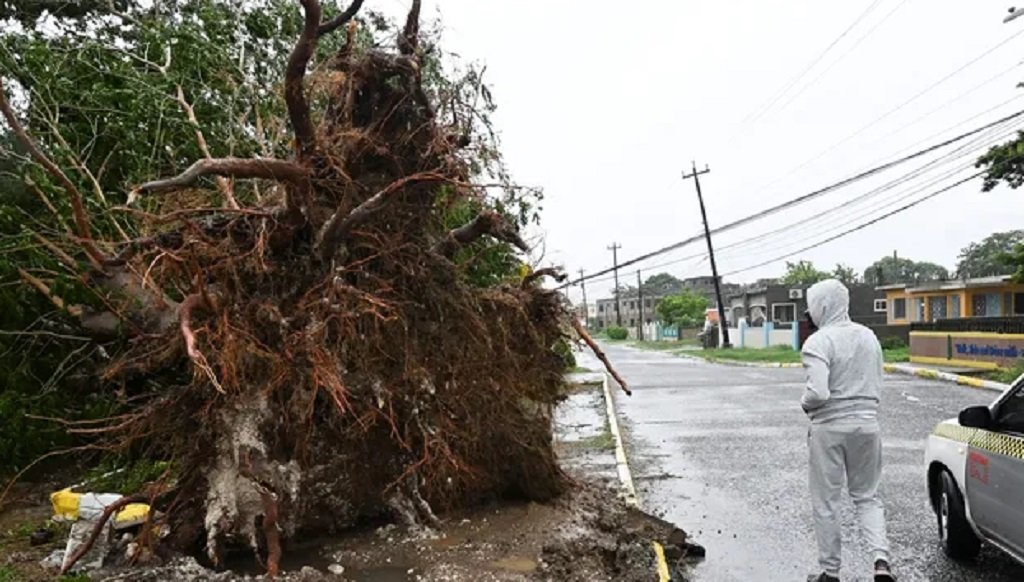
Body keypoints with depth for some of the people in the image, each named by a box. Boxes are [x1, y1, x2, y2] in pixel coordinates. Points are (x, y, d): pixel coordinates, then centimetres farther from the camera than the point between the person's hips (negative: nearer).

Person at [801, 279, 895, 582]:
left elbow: (817, 392, -24)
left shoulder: (818, 342, -16)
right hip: (866, 423, 6)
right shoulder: (869, 336, 6)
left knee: (826, 502, 9)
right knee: (867, 496, 19)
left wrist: (805, 404, -4)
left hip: (830, 426, -6)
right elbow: (877, 384, 12)